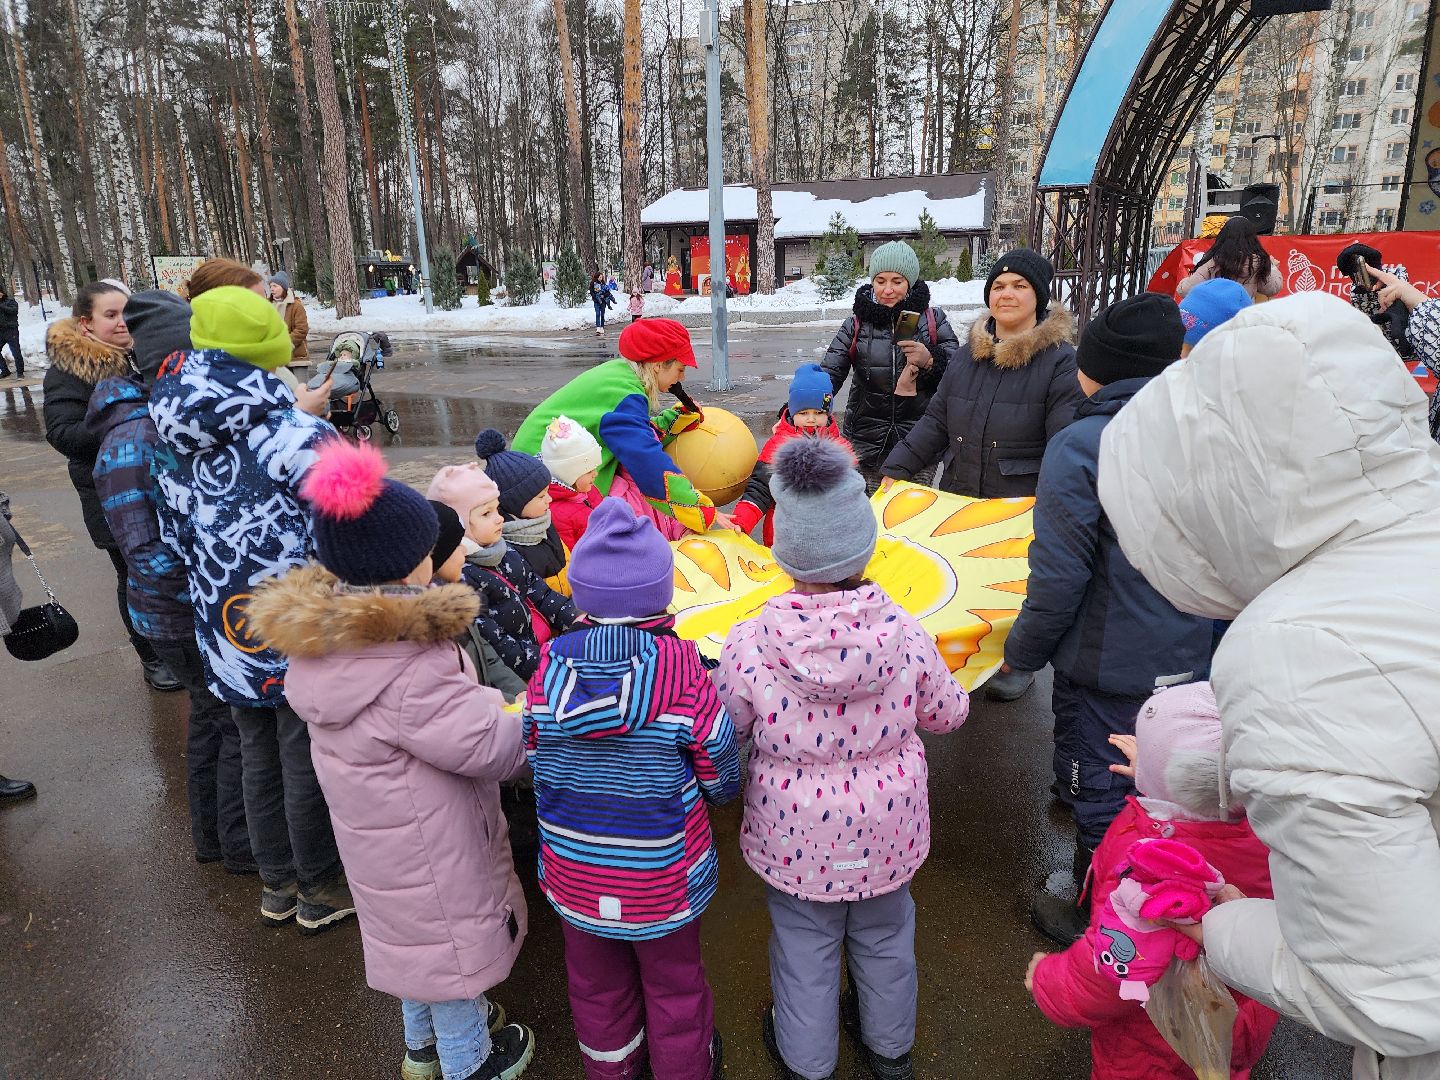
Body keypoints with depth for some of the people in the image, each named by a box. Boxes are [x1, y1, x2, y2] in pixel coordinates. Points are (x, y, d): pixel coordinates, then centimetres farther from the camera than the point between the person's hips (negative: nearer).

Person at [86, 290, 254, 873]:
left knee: (212, 714, 21)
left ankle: (213, 835, 41)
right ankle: (242, 846, 26)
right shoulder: (132, 442, -23)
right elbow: (146, 551, -25)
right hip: (185, 619, -8)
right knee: (238, 721, 5)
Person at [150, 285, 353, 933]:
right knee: (307, 765, 10)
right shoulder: (296, 436, -20)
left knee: (259, 759, 21)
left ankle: (277, 884, 39)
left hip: (229, 643, 6)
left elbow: (176, 540, 10)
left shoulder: (174, 447, 2)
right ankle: (321, 890, 30)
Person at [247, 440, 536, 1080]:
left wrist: (474, 699, -4)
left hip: (375, 834, 8)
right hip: (428, 849, -8)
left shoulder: (323, 640, -9)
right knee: (452, 941, 16)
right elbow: (495, 748, -28)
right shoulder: (412, 672, -36)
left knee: (414, 935, 29)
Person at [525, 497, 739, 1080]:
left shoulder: (548, 669, -18)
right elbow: (722, 782, -14)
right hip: (662, 879, -2)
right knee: (674, 986, 24)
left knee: (596, 983, 28)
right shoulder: (685, 673, -25)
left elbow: (532, 759, -4)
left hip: (574, 877, 3)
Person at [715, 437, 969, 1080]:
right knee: (884, 934, 27)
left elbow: (726, 731, -11)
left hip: (796, 833, -2)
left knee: (806, 942, 23)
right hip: (887, 826, 2)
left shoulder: (749, 645, -27)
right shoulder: (905, 634, -22)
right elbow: (948, 714, -4)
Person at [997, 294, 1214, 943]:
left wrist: (1022, 653, -7)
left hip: (1106, 668, -6)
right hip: (1187, 662, 7)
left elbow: (1059, 577, -21)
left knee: (1100, 799, 12)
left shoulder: (1080, 446, -20)